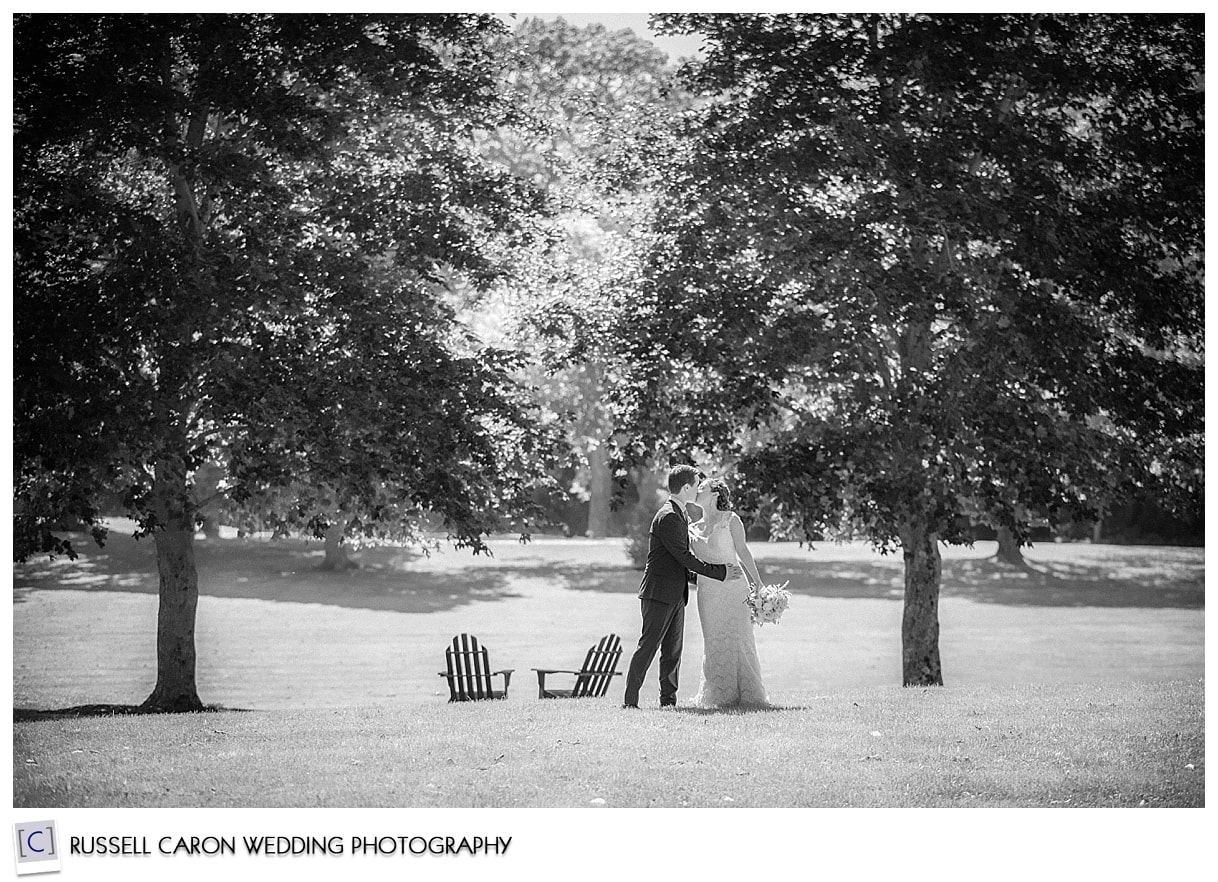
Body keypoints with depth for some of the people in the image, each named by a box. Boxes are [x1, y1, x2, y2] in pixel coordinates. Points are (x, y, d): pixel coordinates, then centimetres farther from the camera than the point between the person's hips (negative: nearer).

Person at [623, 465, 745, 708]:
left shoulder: (680, 515, 17)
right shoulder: (668, 517, -15)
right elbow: (683, 556, -19)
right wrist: (720, 572, -15)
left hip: (675, 595, 10)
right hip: (659, 594, -10)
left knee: (673, 650, 8)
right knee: (648, 647, -7)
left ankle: (668, 699, 11)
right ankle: (630, 700, -5)